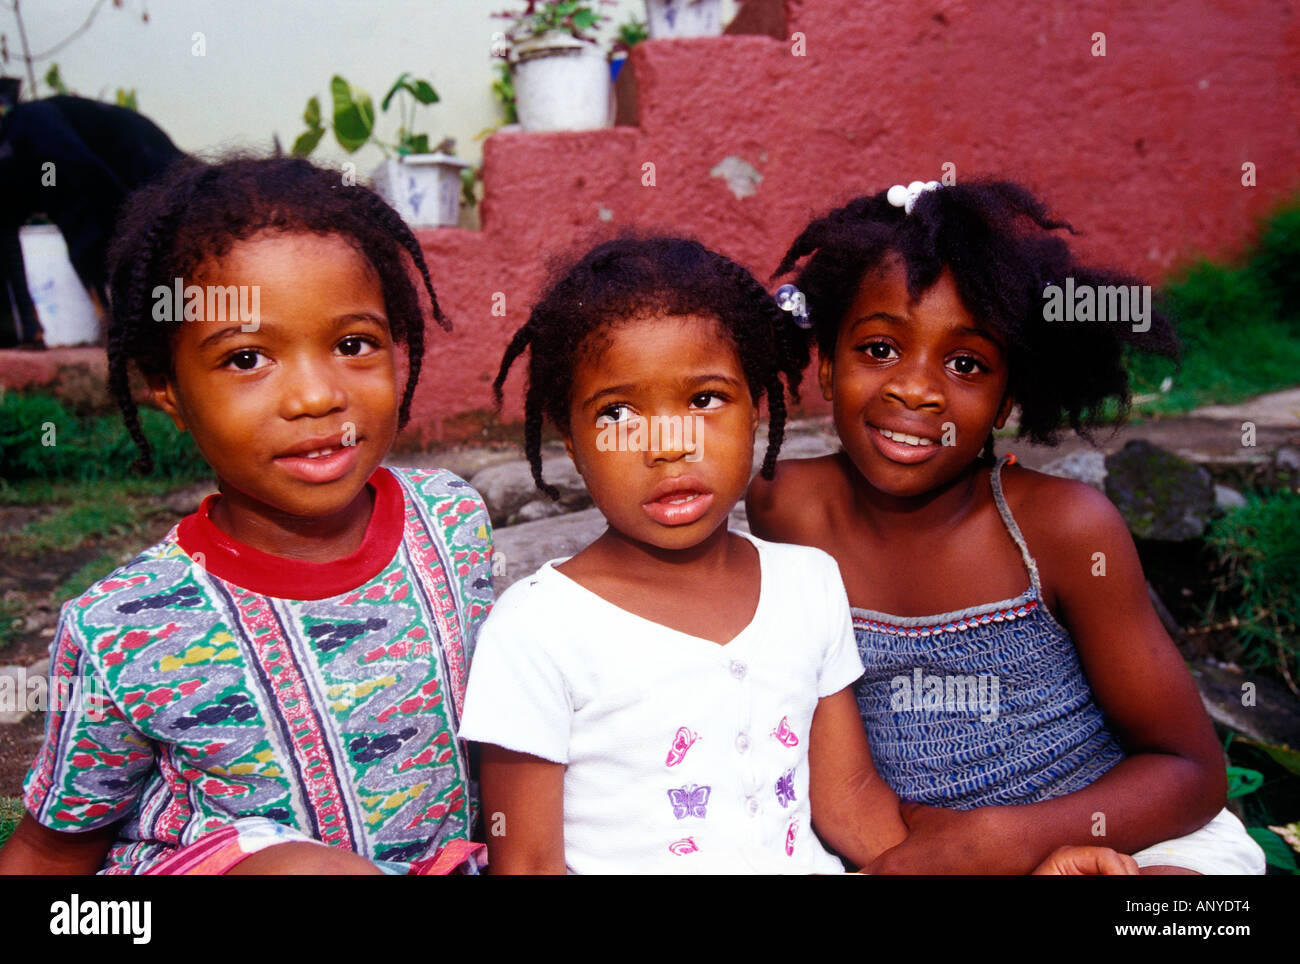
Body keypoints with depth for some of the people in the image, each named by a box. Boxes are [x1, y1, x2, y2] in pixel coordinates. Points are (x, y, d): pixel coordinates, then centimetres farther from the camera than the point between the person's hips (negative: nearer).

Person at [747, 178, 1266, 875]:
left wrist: (1009, 838, -23)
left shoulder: (1067, 528, -15)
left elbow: (1191, 770, -8)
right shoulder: (786, 506, -9)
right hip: (900, 845, 3)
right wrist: (894, 819, -17)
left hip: (1117, 834, -2)